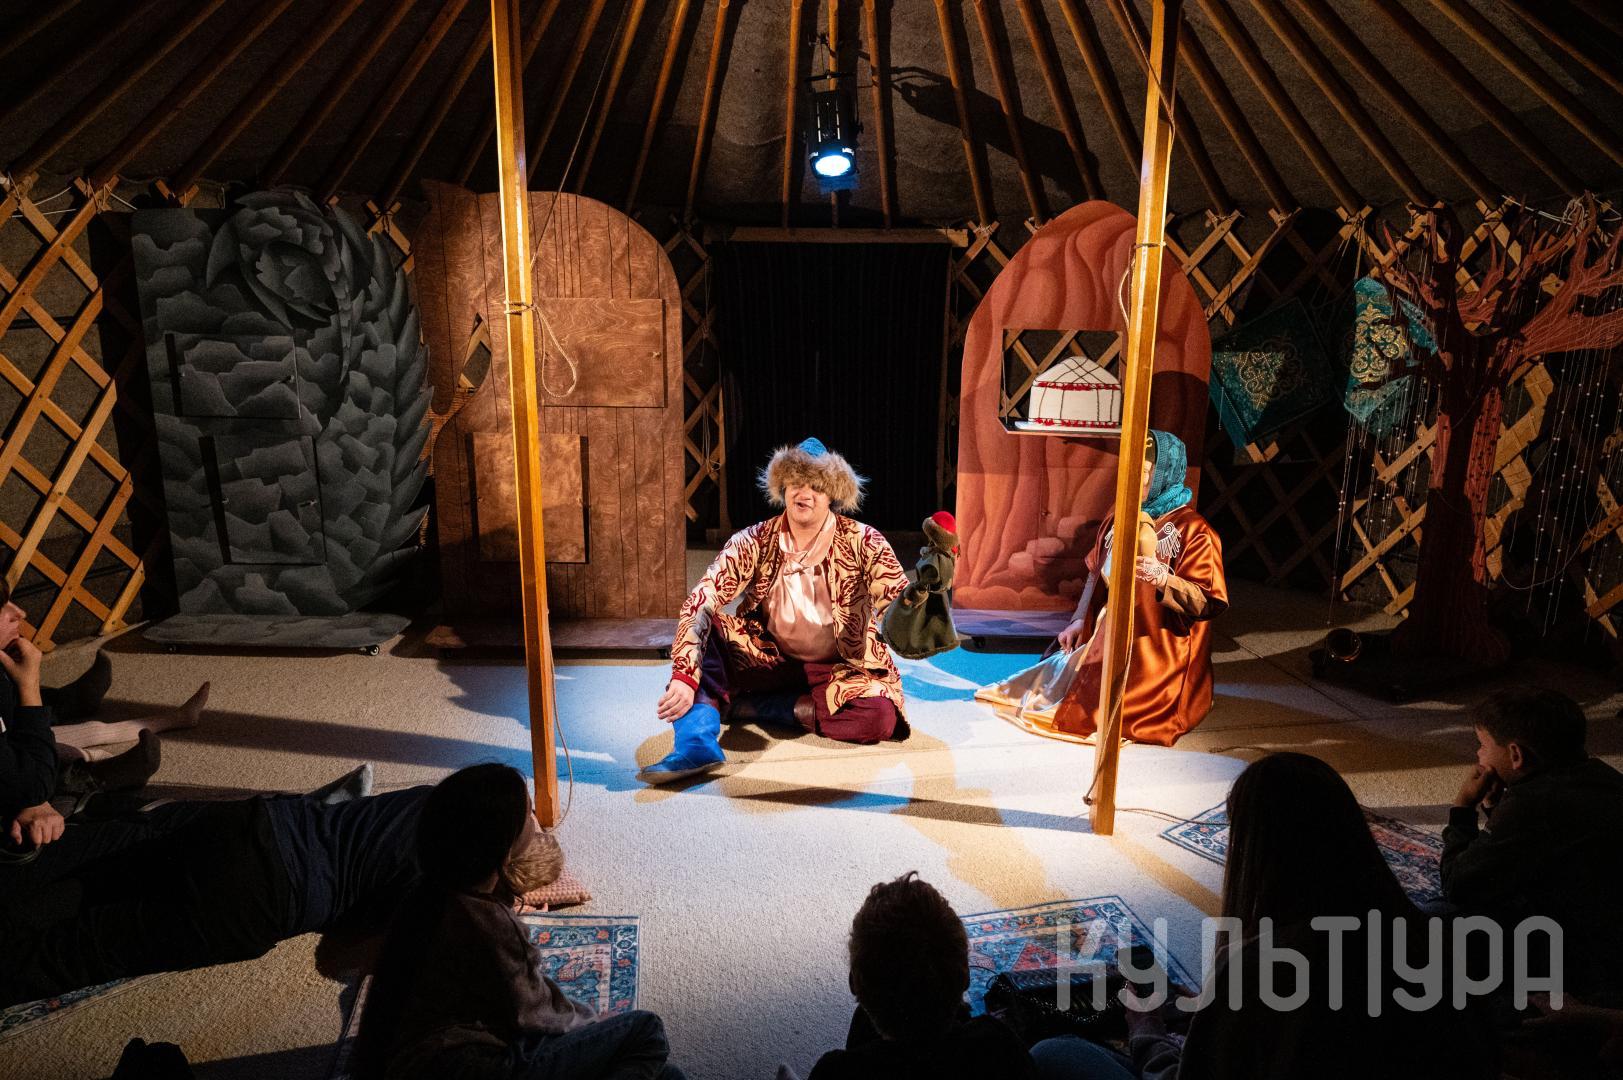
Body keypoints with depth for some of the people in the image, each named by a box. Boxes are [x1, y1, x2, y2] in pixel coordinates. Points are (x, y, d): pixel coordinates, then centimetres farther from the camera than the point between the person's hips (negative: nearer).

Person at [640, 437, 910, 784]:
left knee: (880, 716, -30)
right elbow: (698, 606, -25)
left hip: (840, 668, 0)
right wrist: (684, 677, -37)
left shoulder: (863, 543, -13)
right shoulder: (755, 542, -13)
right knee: (701, 630, -21)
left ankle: (748, 705, -18)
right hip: (768, 660, 1)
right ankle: (697, 742, -37)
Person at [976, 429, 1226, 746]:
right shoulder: (1118, 519, 7)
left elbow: (1209, 603, -17)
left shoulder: (1192, 530, -14)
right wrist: (1079, 620, 4)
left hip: (1156, 653, -6)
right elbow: (1097, 573, 15)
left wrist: (1165, 579, -34)